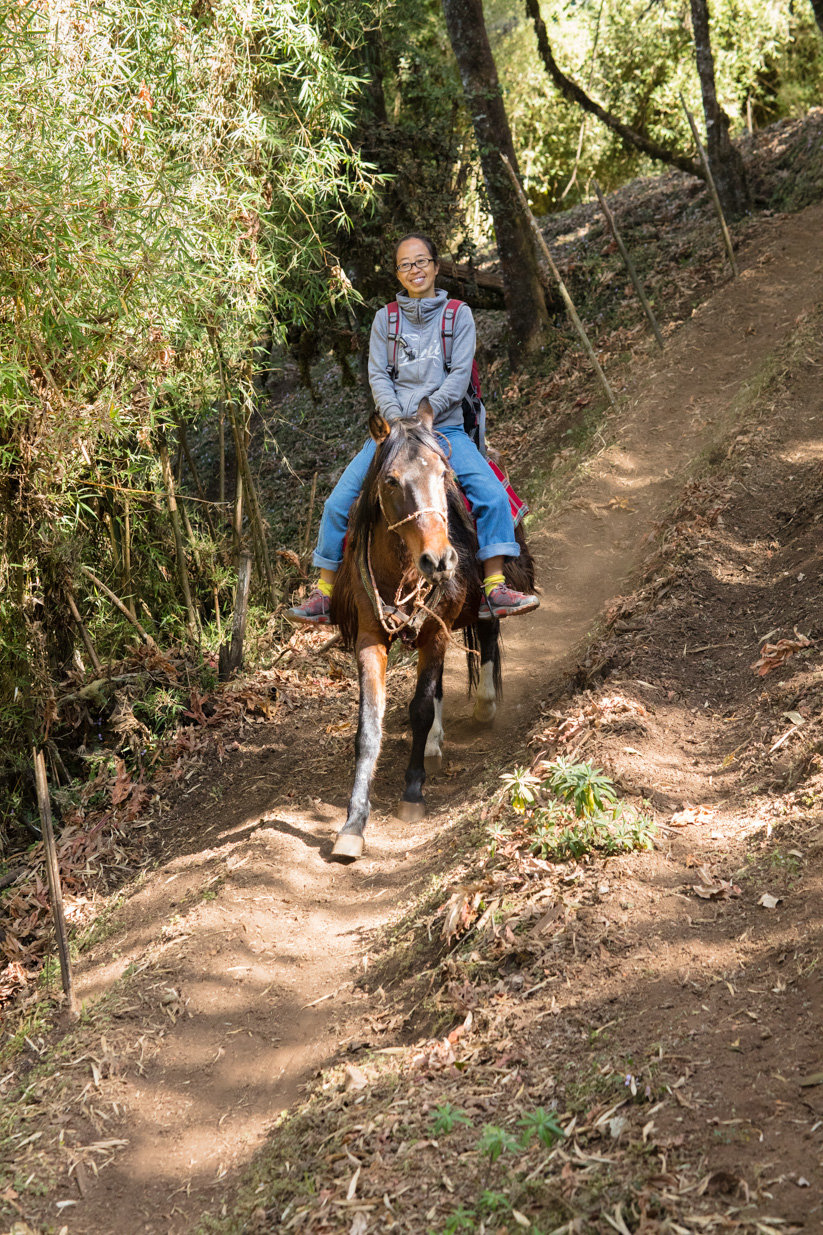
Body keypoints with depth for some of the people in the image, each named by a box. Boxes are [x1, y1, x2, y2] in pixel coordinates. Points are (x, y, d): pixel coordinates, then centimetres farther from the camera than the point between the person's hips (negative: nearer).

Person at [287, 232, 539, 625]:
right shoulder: (385, 319, 9)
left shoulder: (458, 315, 5)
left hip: (445, 428, -1)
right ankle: (324, 594, 0)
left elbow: (459, 375, -4)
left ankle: (495, 589, -20)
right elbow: (378, 376, 2)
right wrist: (396, 416, -15)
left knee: (492, 494, -24)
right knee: (338, 502, -11)